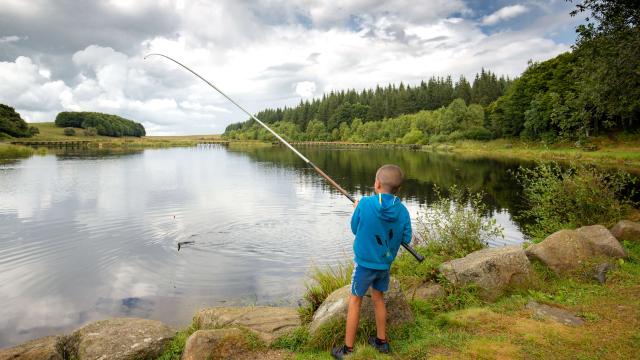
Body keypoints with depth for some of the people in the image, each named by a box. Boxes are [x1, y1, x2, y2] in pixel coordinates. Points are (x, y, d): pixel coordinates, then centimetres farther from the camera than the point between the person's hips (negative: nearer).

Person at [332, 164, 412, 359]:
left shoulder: (365, 204, -20)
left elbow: (355, 229, -6)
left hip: (365, 263, -4)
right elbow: (406, 238, -2)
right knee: (378, 298, 22)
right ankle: (381, 341, 35)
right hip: (385, 264, 4)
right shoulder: (402, 211, -11)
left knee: (355, 302, 9)